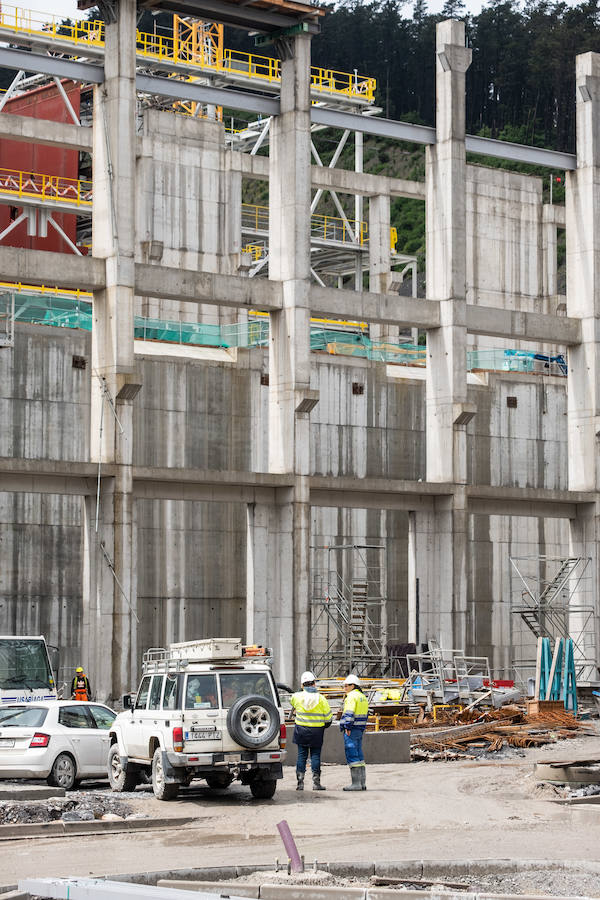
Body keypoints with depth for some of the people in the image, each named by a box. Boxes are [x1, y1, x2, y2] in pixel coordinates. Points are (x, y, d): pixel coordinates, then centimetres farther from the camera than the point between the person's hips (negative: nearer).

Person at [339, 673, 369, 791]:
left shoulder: (352, 697, -11)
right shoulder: (363, 697, 18)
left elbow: (349, 713, -19)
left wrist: (347, 727, -19)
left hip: (351, 730, -10)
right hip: (360, 730, 10)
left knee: (352, 756, -8)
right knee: (359, 756, 12)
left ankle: (356, 783, -11)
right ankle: (362, 783, 12)